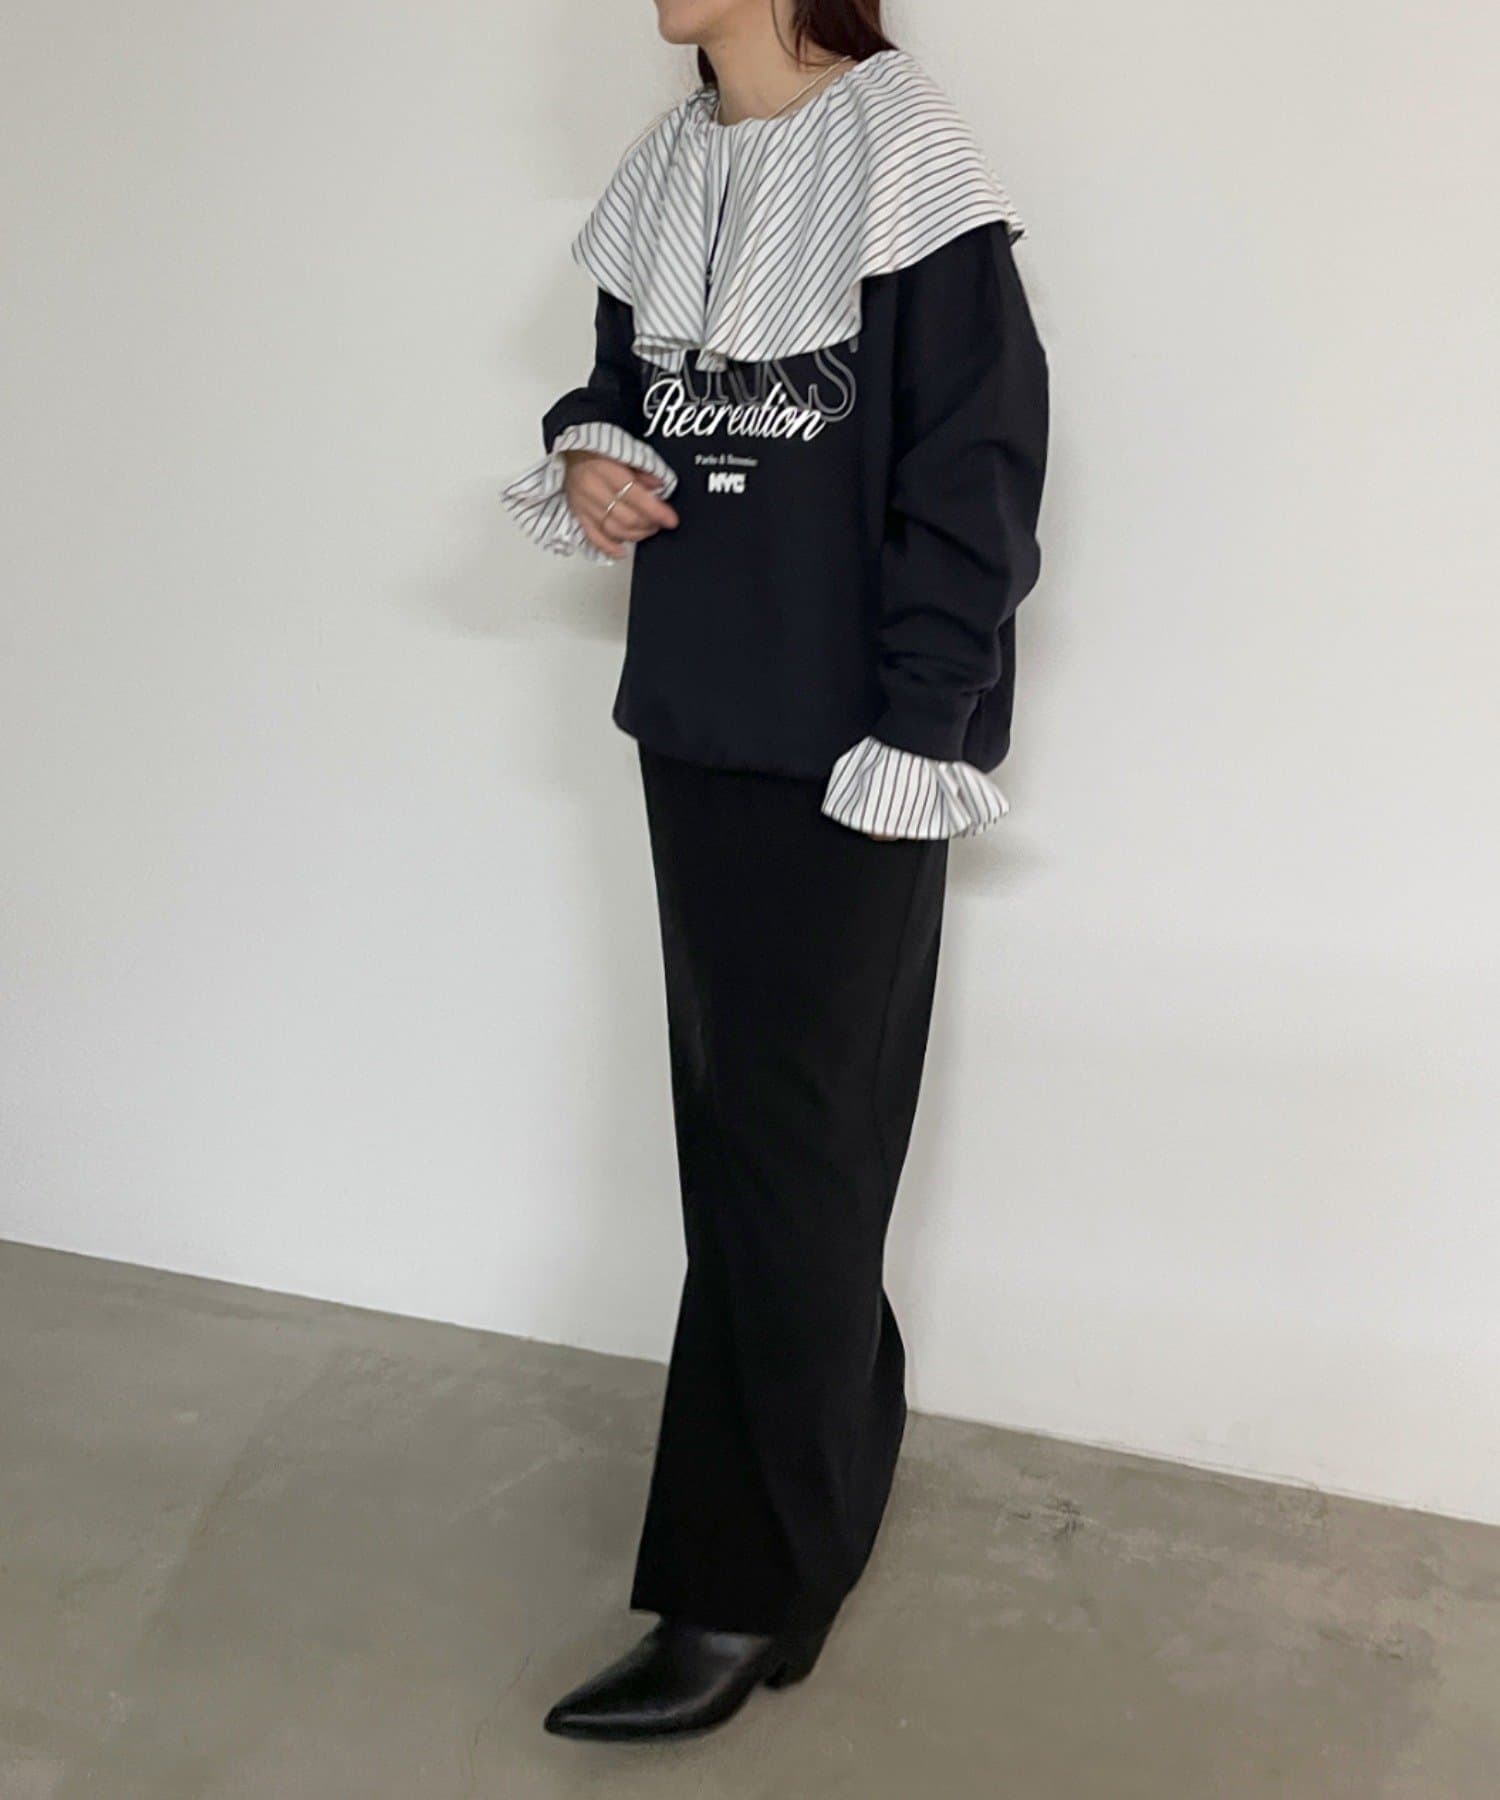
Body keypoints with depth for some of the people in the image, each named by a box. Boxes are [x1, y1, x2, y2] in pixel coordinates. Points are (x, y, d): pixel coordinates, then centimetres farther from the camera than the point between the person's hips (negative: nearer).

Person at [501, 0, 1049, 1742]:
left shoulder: (909, 180, -10)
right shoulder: (663, 179, 10)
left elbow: (976, 480, -12)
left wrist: (917, 741, -15)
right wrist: (587, 455, -1)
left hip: (844, 746, -7)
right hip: (692, 724, 7)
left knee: (787, 1133, -2)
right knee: (735, 1108, 14)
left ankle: (748, 1581, 9)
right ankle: (839, 1437, 35)